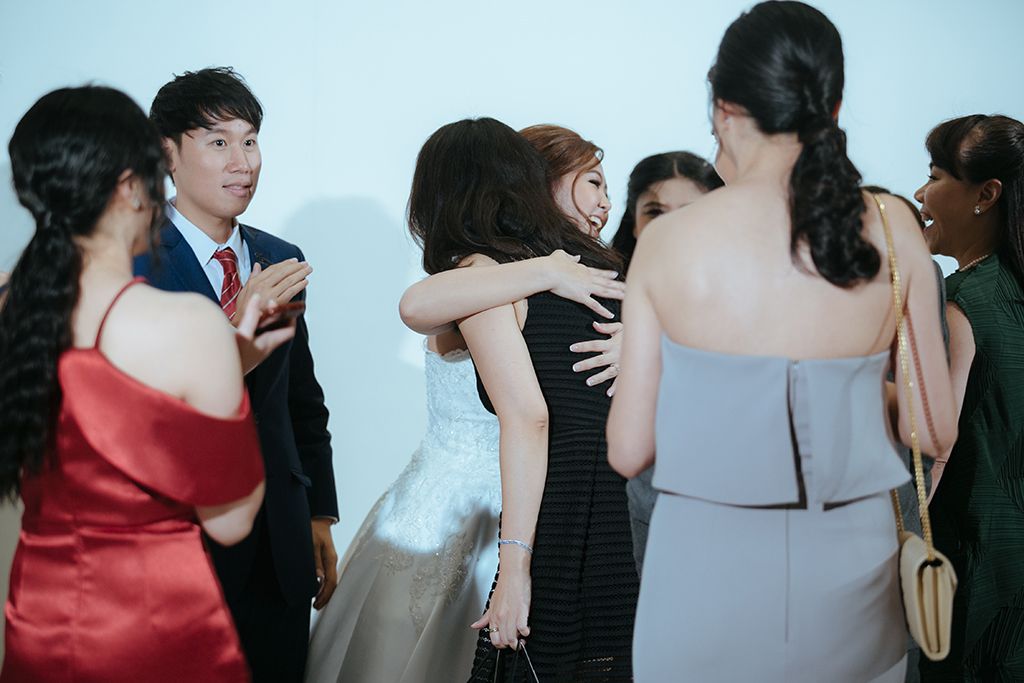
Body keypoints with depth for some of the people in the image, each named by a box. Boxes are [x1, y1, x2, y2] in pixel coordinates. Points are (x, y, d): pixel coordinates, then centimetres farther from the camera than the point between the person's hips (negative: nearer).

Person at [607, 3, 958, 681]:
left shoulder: (666, 242, -9)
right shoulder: (892, 230, -5)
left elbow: (628, 450, -4)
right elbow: (935, 431, 0)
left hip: (707, 568, -1)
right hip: (850, 577, 2)